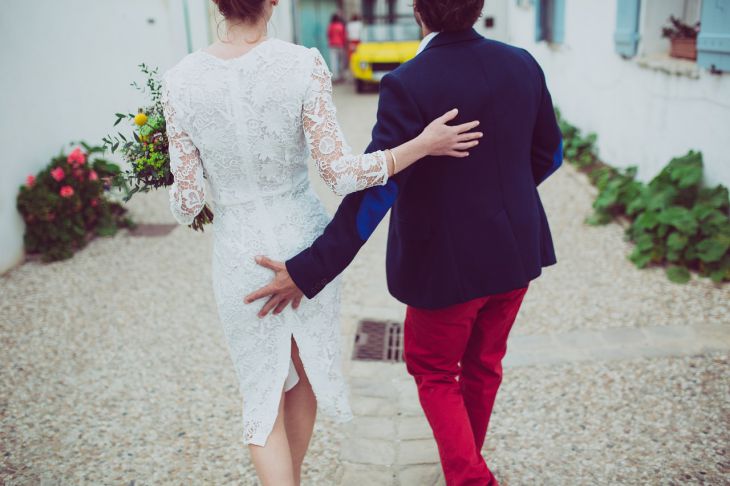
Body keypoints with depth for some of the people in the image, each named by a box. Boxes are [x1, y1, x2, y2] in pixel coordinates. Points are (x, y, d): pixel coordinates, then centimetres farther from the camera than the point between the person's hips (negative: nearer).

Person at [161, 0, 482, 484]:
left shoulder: (182, 81, -12)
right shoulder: (303, 64, -15)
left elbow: (188, 199, -9)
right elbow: (340, 172, -17)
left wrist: (183, 203, 15)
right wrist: (423, 145, -8)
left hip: (241, 253, -1)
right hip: (305, 239, 1)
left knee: (262, 394, 17)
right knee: (305, 371, 25)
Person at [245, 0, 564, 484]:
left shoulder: (409, 85, -22)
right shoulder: (523, 65, -4)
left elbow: (374, 190, -26)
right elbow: (550, 153, 7)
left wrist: (308, 272, -21)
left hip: (450, 262, -6)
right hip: (516, 250, 6)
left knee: (434, 372, 18)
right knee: (483, 366, 24)